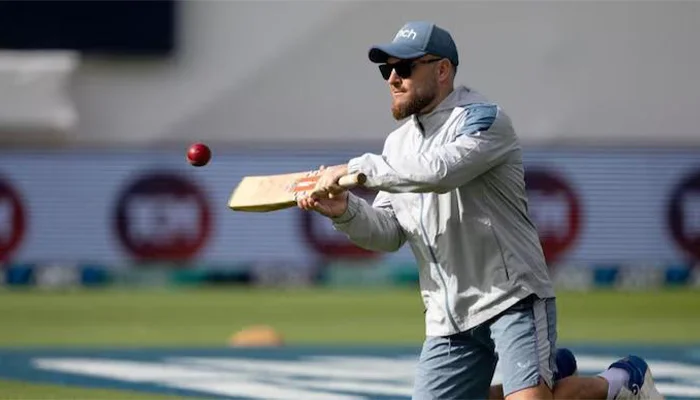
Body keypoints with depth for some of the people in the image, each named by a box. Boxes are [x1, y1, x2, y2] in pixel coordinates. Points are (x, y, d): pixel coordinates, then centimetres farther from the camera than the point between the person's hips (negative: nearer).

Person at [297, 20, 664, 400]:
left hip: (512, 295, -8)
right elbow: (390, 232, 10)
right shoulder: (397, 142, 14)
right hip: (447, 317, 8)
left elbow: (439, 169, -31)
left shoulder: (482, 118, -11)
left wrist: (357, 168, -26)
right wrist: (346, 211, -11)